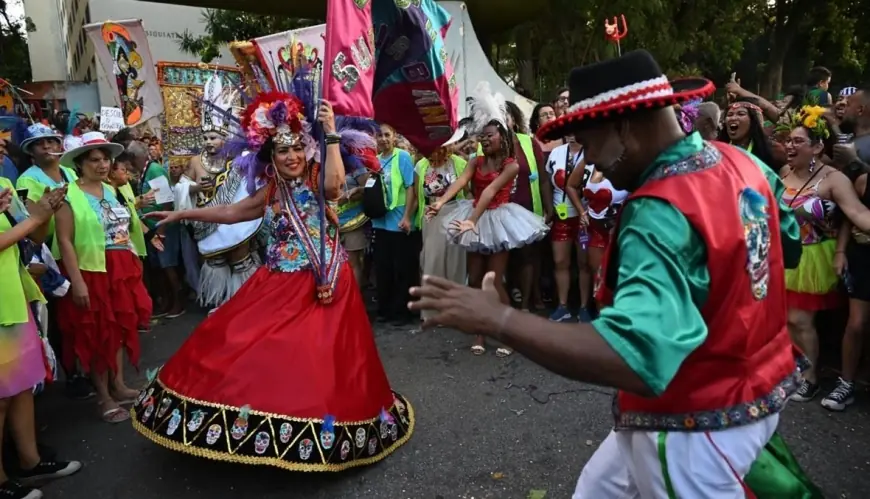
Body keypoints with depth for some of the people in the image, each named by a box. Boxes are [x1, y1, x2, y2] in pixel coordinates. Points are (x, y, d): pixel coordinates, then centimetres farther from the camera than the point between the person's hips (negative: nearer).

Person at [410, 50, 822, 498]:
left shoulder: (661, 214, -32)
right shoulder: (740, 162, -2)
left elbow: (635, 358, -45)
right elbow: (789, 244, 16)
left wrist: (499, 319, -41)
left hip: (696, 426, -9)